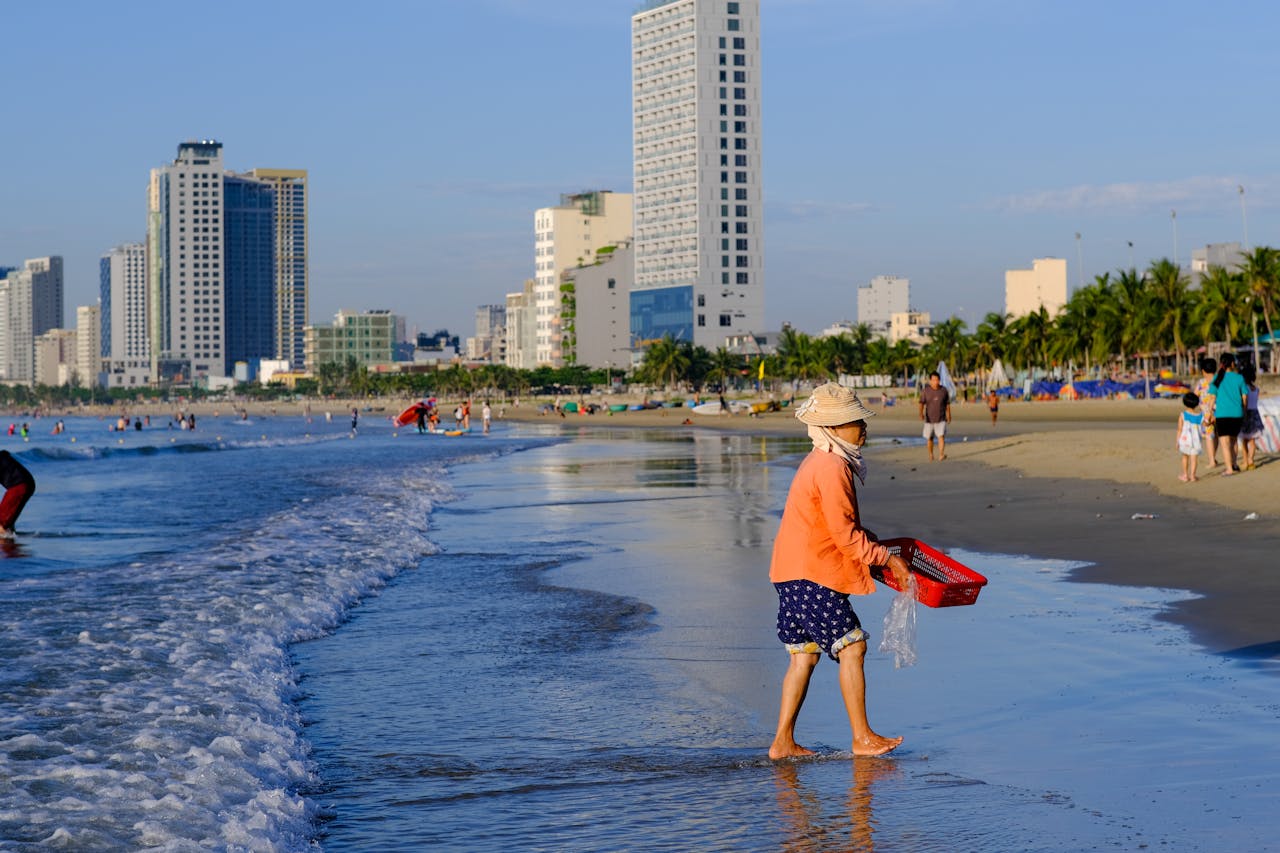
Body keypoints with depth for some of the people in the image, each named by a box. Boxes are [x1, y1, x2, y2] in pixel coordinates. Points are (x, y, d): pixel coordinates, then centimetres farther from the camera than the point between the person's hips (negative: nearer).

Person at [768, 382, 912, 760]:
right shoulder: (832, 468, -16)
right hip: (813, 574, -11)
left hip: (792, 573, 11)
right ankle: (862, 738, -1)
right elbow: (844, 534, -17)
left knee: (804, 655, 11)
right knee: (851, 645, -5)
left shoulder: (818, 462, 17)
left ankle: (783, 743, 12)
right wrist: (885, 558, -11)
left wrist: (871, 543, 20)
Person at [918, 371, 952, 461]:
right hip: (929, 419, 1)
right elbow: (921, 403, -11)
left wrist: (949, 416, 16)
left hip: (941, 419, -1)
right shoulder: (925, 391, -5)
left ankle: (941, 454, -26)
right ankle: (930, 455, 28)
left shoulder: (944, 391, -1)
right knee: (929, 438, 11)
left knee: (941, 436, -16)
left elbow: (947, 404, 9)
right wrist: (921, 413, -28)